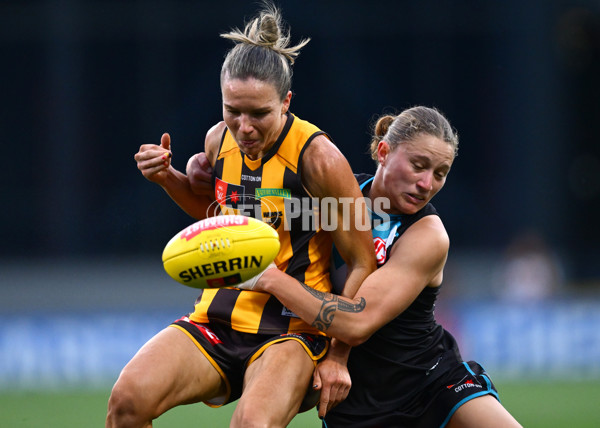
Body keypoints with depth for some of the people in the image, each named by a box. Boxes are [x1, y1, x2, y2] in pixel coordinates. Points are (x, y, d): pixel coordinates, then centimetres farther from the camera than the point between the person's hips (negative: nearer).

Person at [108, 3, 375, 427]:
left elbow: (363, 264, -8)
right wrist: (170, 178, 8)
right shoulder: (220, 140, 5)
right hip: (216, 322, 5)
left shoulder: (318, 158, -12)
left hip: (290, 329, -5)